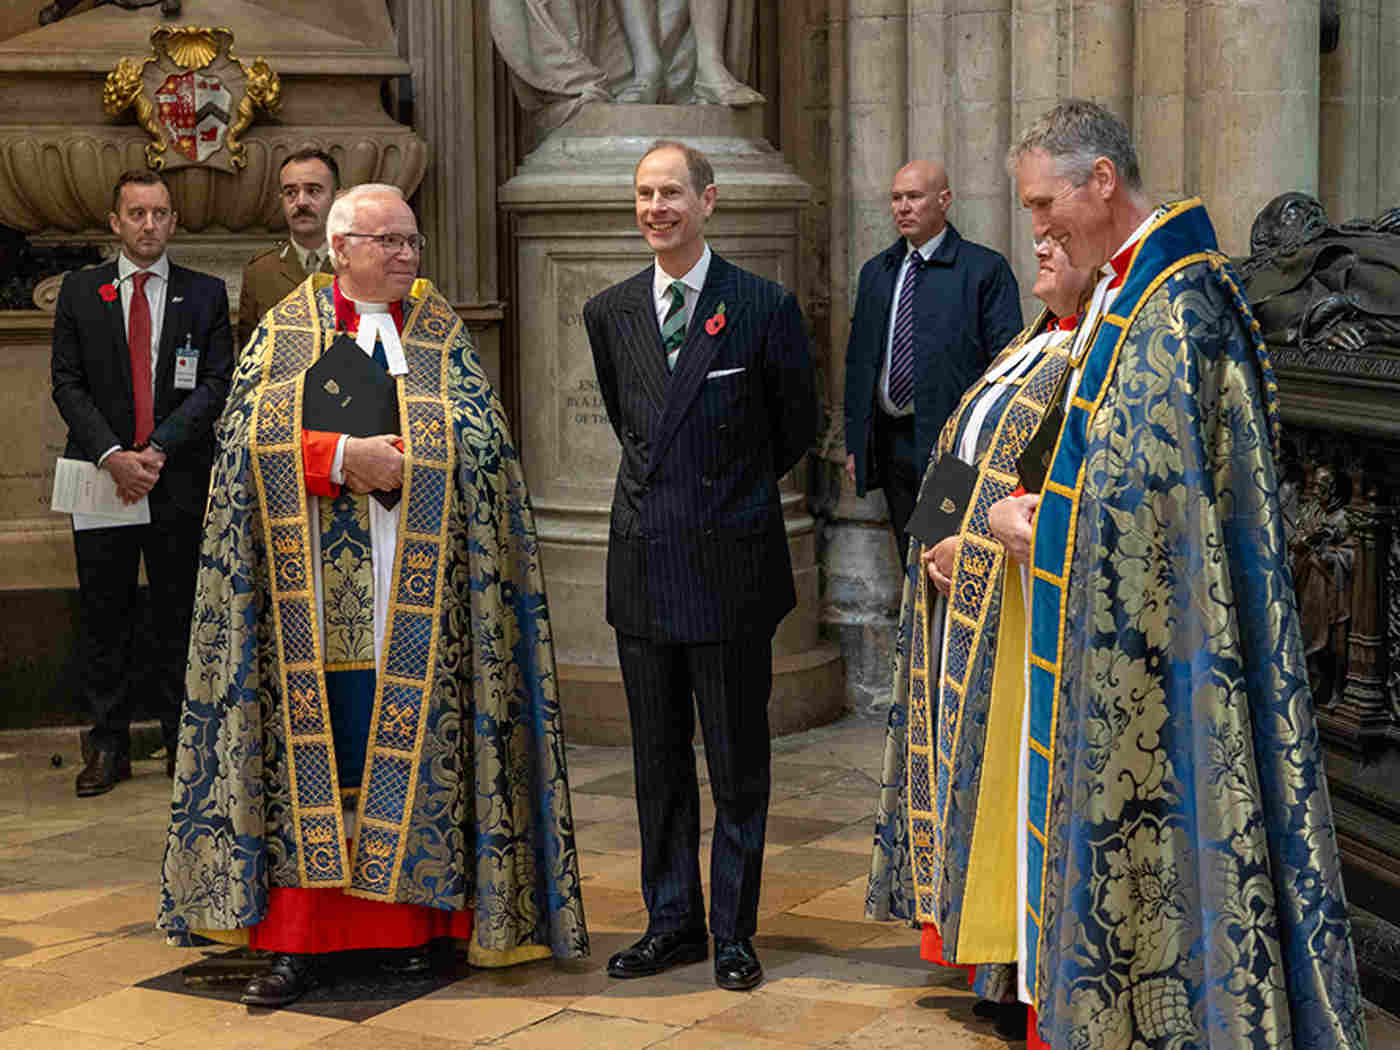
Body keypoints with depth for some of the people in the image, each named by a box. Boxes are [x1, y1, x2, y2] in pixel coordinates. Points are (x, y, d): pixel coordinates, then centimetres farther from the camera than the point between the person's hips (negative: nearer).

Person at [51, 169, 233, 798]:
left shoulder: (205, 294, 5)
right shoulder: (80, 292, 7)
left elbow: (216, 385, -3)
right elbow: (67, 384, 1)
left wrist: (156, 451, -14)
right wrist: (113, 457, -12)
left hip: (179, 479, -1)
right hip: (101, 480, 1)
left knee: (179, 614, 5)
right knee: (103, 616, 4)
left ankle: (184, 741, 14)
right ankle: (108, 746, 13)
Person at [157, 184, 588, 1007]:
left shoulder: (441, 334, 10)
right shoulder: (286, 330, 9)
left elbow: (484, 435, 0)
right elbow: (248, 429, -3)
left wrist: (391, 460, -13)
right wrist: (344, 456, -16)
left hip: (417, 592, 1)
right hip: (316, 590, -1)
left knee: (412, 741, 1)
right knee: (313, 744, -2)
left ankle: (412, 915, 11)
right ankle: (301, 936, 0)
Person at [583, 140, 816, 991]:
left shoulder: (764, 307, -5)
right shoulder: (610, 312, 7)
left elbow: (798, 429, 7)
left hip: (730, 566, -4)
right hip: (643, 568, 4)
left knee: (738, 764, 4)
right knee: (658, 762, 11)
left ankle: (734, 930, 15)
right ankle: (672, 921, 21)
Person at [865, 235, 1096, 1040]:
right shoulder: (1031, 346, 18)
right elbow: (962, 456, 19)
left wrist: (975, 546, -17)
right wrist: (940, 540, 2)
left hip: (1021, 604, -9)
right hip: (961, 588, 9)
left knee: (1013, 776, -6)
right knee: (964, 756, 11)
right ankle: (999, 966, 19)